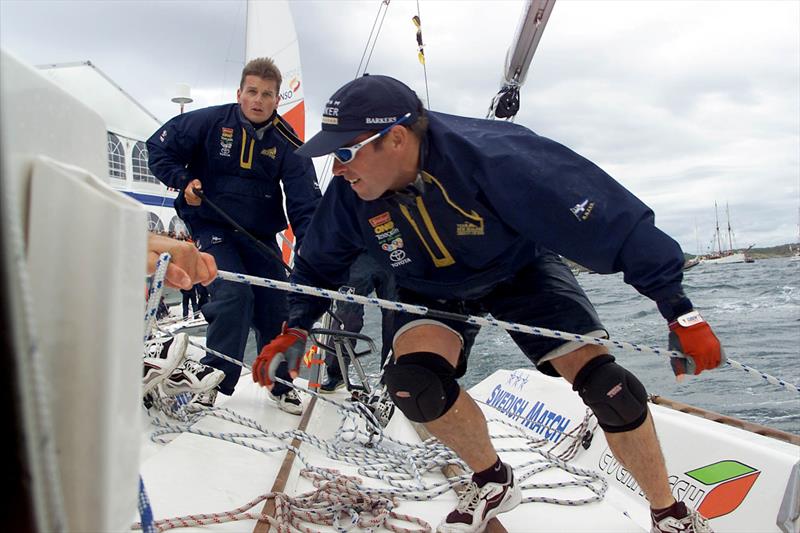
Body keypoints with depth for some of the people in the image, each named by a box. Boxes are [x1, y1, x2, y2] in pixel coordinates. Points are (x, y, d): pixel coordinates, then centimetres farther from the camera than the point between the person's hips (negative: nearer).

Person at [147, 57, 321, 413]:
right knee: (235, 295, -22)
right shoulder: (209, 123, -8)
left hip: (260, 234, 3)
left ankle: (280, 383, 23)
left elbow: (305, 202, -13)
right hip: (211, 226, -3)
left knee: (277, 306, 1)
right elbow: (159, 147, 4)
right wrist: (183, 181, -11)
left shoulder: (287, 144, -6)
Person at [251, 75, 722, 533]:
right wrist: (296, 327, -7)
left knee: (605, 384, -16)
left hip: (521, 271, -2)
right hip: (434, 291, 3)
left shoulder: (490, 157, -37)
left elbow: (611, 219, -35)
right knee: (413, 380, -27)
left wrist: (679, 310, -33)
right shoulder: (349, 196, -22)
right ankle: (493, 482, 3)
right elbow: (319, 263, 2)